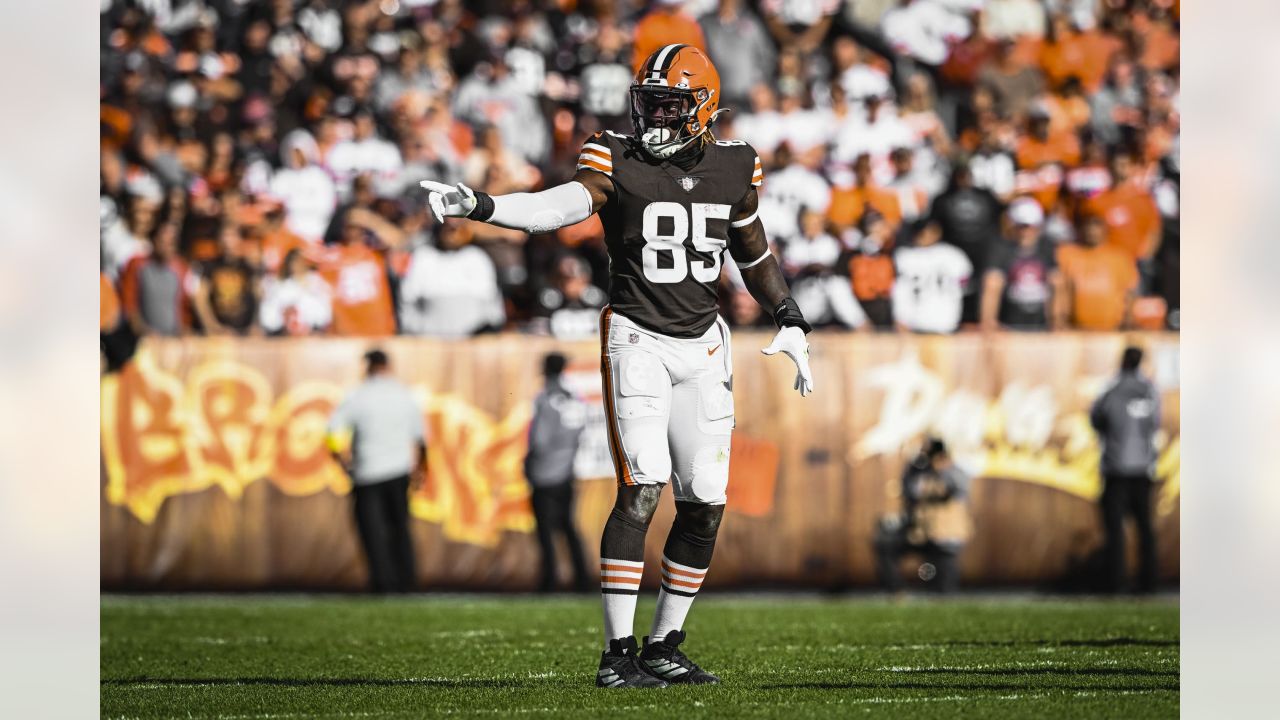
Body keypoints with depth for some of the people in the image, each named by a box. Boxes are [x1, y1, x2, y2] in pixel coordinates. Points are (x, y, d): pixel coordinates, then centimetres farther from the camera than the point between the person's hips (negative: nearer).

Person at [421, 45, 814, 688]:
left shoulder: (733, 170, 5)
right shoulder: (619, 163, -8)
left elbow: (754, 253, 20)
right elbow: (559, 207, -25)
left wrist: (790, 322, 16)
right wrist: (477, 206, -41)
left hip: (702, 347, 5)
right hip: (638, 340, -5)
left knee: (705, 504, 2)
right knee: (642, 489, -17)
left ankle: (664, 646, 15)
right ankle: (617, 653, -15)